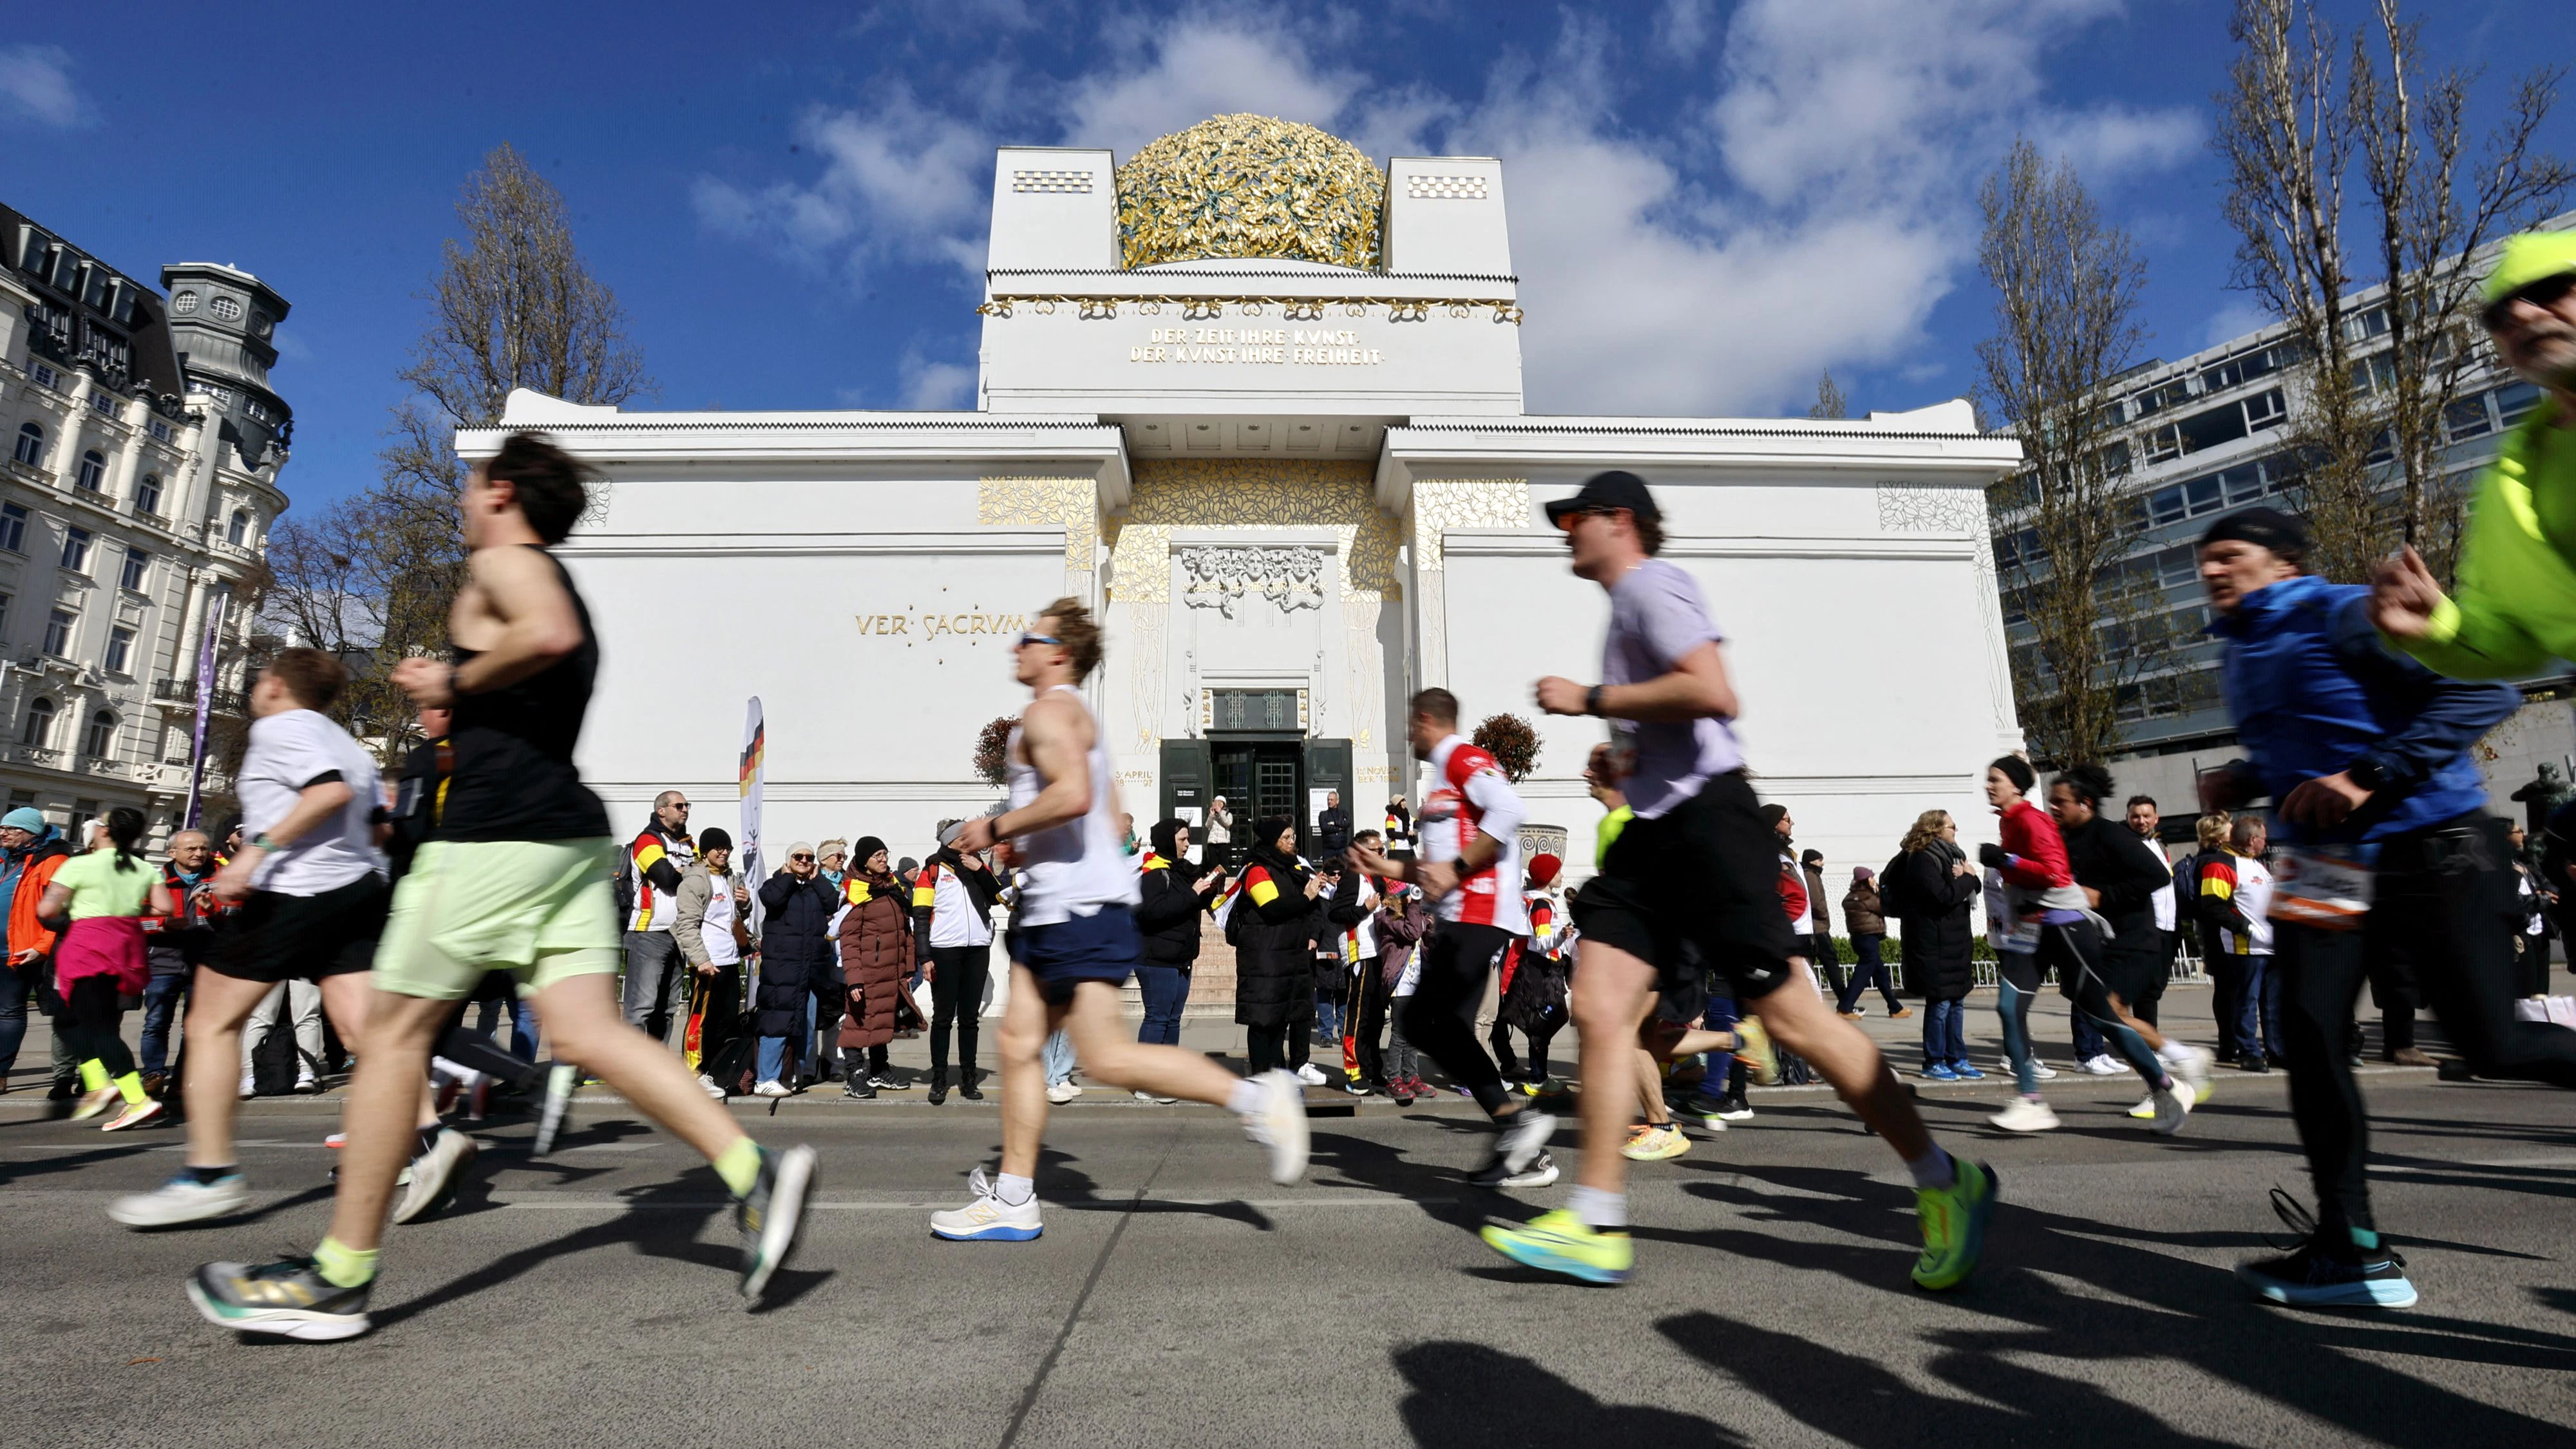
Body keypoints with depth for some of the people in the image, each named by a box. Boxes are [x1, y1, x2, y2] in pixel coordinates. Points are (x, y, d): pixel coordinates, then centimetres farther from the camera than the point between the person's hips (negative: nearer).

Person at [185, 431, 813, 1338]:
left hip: (498, 832, -9)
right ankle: (754, 1171, -11)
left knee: (396, 1027, 3)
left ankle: (338, 1279, 11)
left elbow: (549, 634, -24)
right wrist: (452, 693, 28)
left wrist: (456, 682, -11)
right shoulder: (557, 586, 27)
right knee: (589, 1032, 0)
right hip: (572, 833, 9)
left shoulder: (503, 561, -1)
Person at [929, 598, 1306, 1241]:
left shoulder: (1049, 711, -9)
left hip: (1079, 909, -11)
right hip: (1055, 907, 11)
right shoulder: (1074, 718, 23)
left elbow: (1073, 795, -28)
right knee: (1018, 1043, 9)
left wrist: (997, 828, -15)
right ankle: (1013, 1200, 15)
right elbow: (1109, 820, 25)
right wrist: (1026, 846, 22)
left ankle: (1255, 1097, -3)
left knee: (1107, 1058, -10)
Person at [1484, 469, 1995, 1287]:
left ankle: (1944, 1186, 14)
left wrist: (1590, 699, -16)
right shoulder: (1628, 603, 23)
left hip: (1705, 818, -9)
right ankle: (1597, 1229, 2)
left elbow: (1714, 694, -24)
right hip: (1655, 828, 10)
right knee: (1599, 1010, -1)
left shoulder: (1648, 584, -7)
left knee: (1789, 1016, -4)